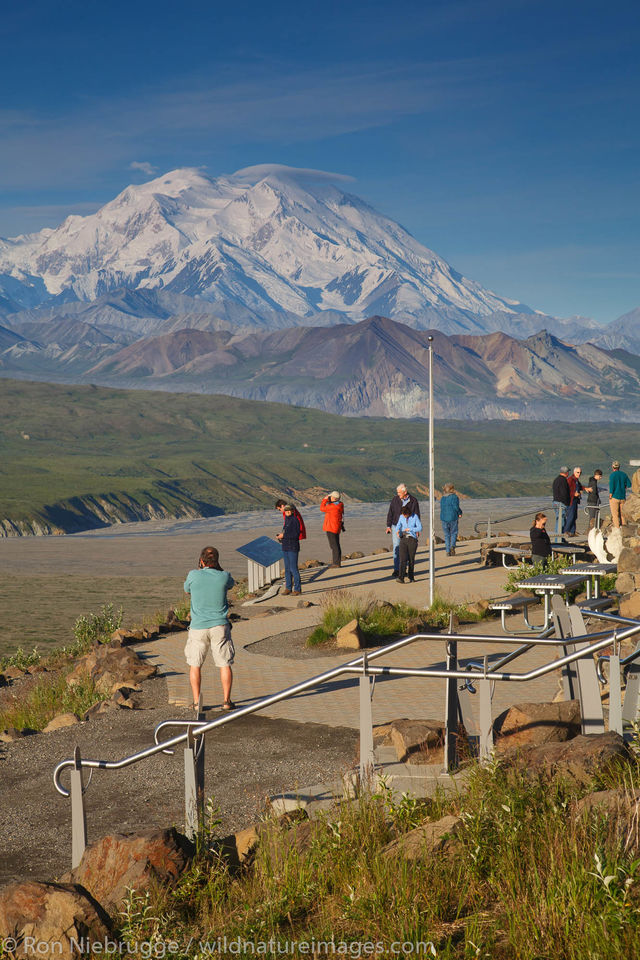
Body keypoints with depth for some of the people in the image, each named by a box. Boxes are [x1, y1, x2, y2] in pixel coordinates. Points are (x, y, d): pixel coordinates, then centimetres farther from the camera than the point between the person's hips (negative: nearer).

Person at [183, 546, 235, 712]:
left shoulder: (194, 575, -7)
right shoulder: (224, 577, -5)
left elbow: (187, 591, 14)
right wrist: (218, 567, 13)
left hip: (198, 627, 0)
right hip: (219, 626, 0)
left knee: (195, 665, 12)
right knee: (224, 664, 8)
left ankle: (197, 701, 11)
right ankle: (226, 700, 8)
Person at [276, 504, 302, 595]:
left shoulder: (295, 520, -12)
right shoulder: (287, 519, 12)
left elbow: (296, 534, -17)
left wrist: (284, 535, -16)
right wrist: (281, 536, 5)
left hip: (293, 547, -8)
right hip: (285, 547, 8)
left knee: (293, 568, -6)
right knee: (287, 568, 11)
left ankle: (297, 589, 0)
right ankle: (288, 588, 19)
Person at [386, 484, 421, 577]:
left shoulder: (413, 501, -3)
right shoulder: (395, 499, -1)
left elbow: (417, 515, 2)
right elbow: (390, 513, 4)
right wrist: (388, 526, -4)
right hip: (396, 526, 0)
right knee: (396, 548, -6)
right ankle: (396, 569, -3)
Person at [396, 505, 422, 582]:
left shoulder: (415, 517, -4)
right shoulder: (401, 517, 5)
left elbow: (420, 528, -7)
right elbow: (398, 526, 13)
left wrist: (410, 529, -15)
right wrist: (398, 531, -9)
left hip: (412, 539, -2)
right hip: (403, 539, 2)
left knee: (411, 559, 4)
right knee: (403, 559, -10)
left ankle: (411, 577, 19)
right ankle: (401, 578, -19)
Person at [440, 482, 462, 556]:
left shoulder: (442, 498, 9)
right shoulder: (454, 497, -6)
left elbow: (442, 508, 12)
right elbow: (456, 507, -14)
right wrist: (460, 513, 3)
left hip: (443, 519, 4)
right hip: (453, 518, -4)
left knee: (447, 535, 9)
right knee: (453, 533, 8)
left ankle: (448, 551, 3)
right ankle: (452, 546, -15)